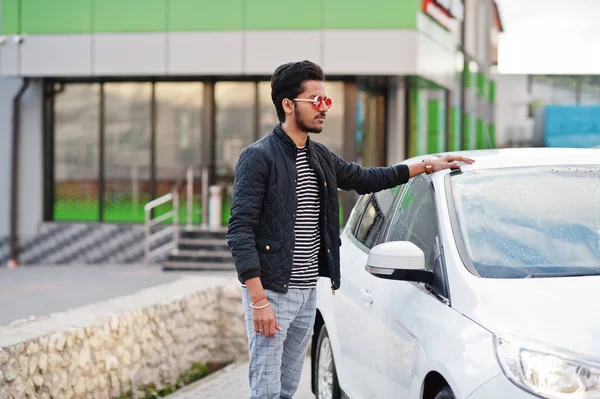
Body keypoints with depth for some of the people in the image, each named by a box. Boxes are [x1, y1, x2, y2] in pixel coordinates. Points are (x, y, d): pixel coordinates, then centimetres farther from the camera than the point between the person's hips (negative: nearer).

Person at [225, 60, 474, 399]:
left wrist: (426, 166, 28)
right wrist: (258, 300, -22)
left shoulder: (320, 157, 12)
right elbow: (240, 231, -16)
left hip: (308, 293, 8)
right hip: (271, 292, -8)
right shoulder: (259, 157, -11)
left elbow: (363, 179, 31)